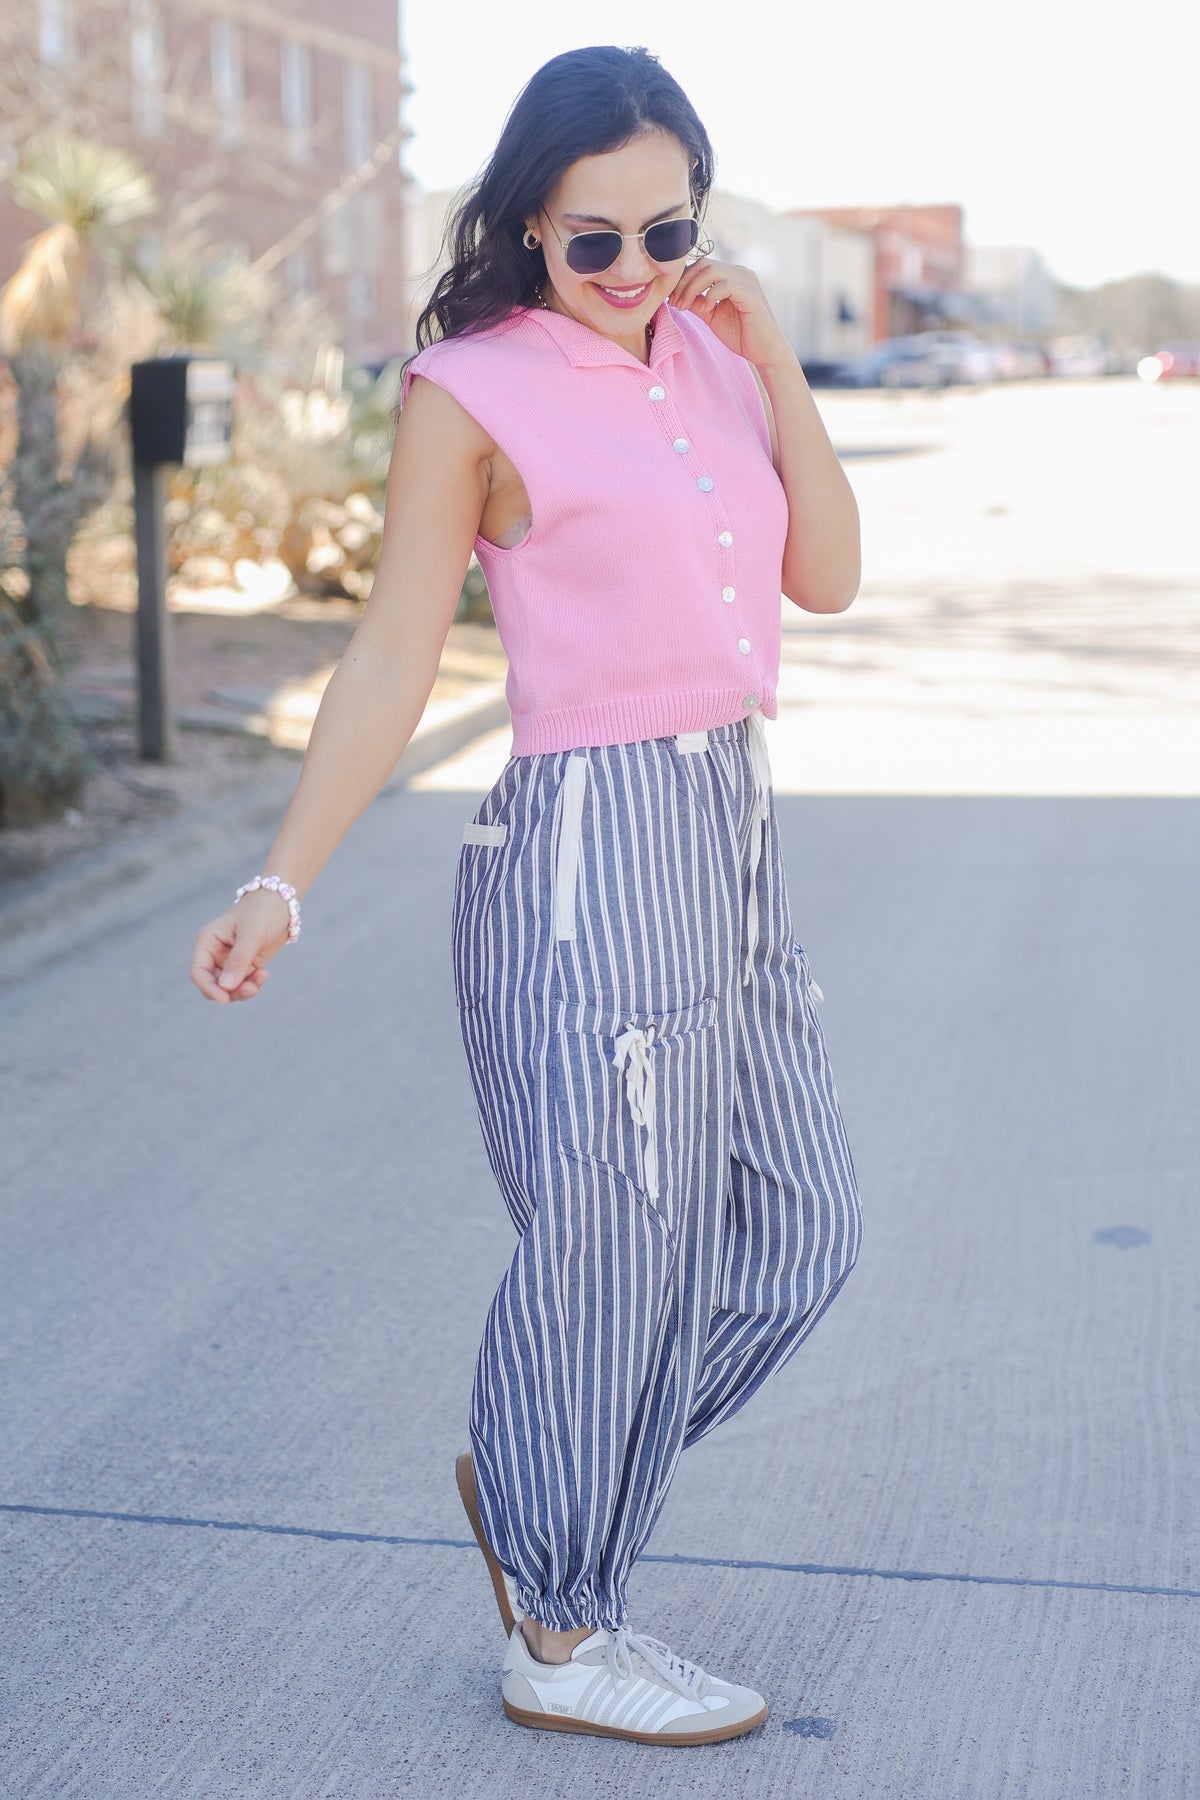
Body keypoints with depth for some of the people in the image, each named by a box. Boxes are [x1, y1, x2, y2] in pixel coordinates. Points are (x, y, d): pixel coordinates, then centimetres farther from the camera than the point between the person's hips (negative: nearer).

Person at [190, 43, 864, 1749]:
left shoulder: (707, 354, 12)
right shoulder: (474, 390, -7)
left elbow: (826, 575, 8)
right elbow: (393, 659, -8)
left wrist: (776, 365, -1)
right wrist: (281, 881, -15)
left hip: (733, 834, 8)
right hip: (592, 850, -8)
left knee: (800, 1223, 14)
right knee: (614, 1242, 1)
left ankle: (535, 1482, 32)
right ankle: (561, 1637, 20)